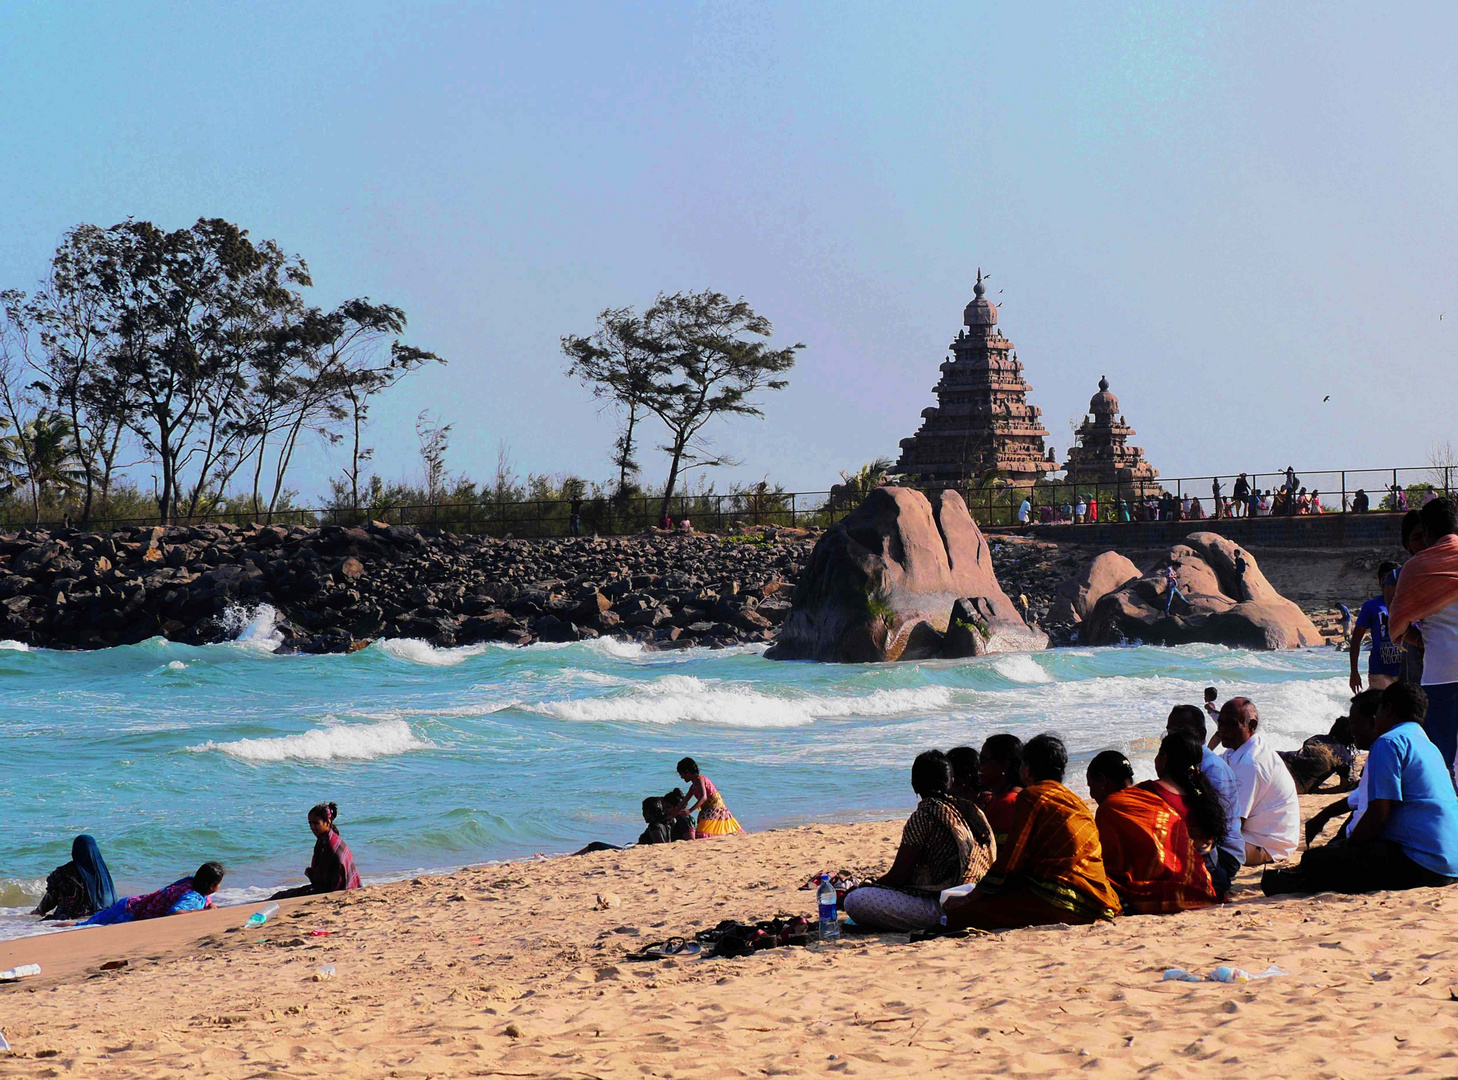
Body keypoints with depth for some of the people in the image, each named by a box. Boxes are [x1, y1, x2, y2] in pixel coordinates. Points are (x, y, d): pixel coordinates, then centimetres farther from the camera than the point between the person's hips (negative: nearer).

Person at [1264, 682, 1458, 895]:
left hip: (1419, 866, -10)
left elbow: (1378, 814, -15)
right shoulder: (1429, 747, 22)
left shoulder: (1389, 742, -8)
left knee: (1314, 861, -14)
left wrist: (1346, 848, -1)